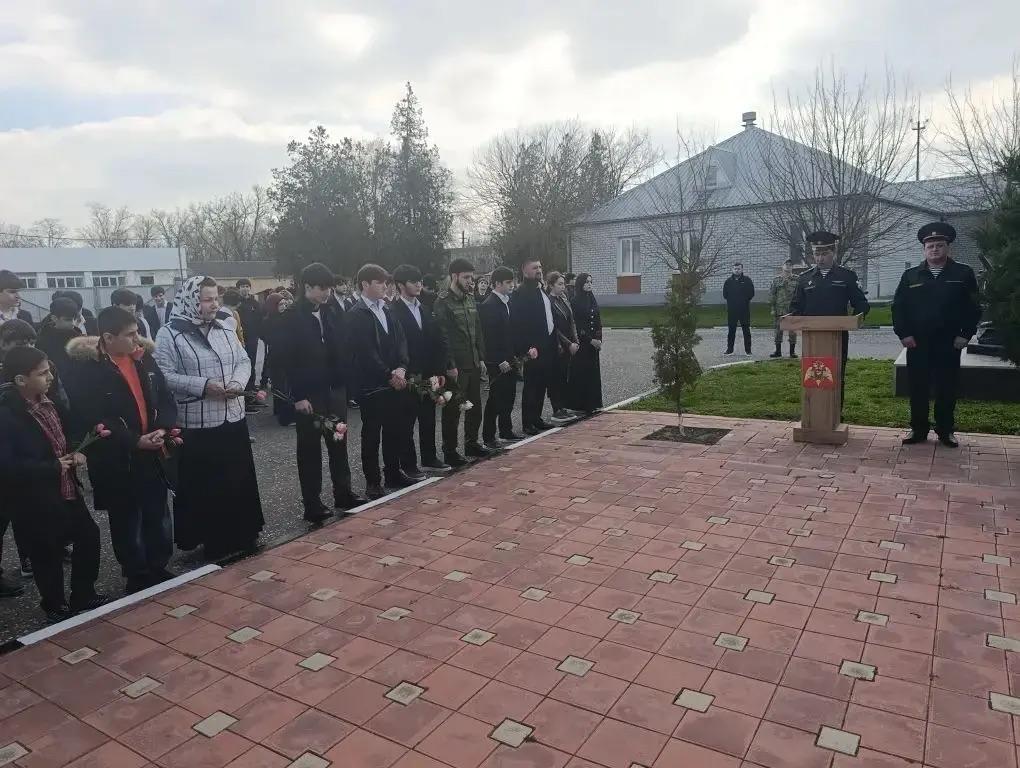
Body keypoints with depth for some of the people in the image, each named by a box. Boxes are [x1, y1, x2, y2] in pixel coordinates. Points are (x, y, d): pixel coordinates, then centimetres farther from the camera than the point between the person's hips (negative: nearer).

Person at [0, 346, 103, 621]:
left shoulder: (49, 402, 0)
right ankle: (55, 607, 32)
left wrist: (74, 452, -3)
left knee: (89, 535, 16)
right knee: (47, 553, 10)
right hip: (36, 500, -7)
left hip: (67, 490, 7)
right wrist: (53, 467, -20)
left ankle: (84, 595, 35)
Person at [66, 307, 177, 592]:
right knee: (127, 522, 11)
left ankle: (159, 570, 32)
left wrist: (163, 429, -12)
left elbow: (165, 399, 6)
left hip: (153, 454, 5)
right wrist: (134, 442, -21)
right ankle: (138, 579, 27)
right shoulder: (88, 370, -13)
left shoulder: (144, 358, 3)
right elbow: (91, 420, -16)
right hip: (117, 461, -5)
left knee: (159, 518, 14)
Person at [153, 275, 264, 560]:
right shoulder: (170, 334, -8)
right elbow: (164, 375, -14)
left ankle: (242, 535, 28)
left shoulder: (224, 330, 9)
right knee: (202, 486, 4)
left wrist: (238, 382, -8)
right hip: (196, 425, -5)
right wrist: (202, 385, -21)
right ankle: (213, 541, 18)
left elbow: (244, 361, 13)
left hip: (233, 419, 6)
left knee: (239, 480, 13)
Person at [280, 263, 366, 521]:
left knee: (339, 443, 12)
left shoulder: (333, 315, 7)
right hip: (308, 395, -5)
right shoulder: (292, 318, -9)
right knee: (310, 449, 5)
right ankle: (312, 503, 14)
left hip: (335, 391, 5)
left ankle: (343, 494, 25)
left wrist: (344, 384, 3)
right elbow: (287, 360, -11)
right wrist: (298, 396, -14)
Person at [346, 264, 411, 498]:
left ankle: (394, 473, 27)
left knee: (394, 430, 13)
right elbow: (366, 352, -15)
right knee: (371, 434, 4)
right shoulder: (356, 314, -10)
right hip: (370, 384, -6)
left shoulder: (386, 309, 11)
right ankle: (373, 483, 13)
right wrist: (389, 376, -14)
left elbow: (400, 339, 8)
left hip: (393, 381, 6)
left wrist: (401, 368, -8)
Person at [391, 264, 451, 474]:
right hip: (408, 378, -7)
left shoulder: (424, 309, 12)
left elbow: (437, 342, 11)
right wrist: (410, 374, -16)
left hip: (429, 376, 7)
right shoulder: (393, 311, -11)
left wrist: (439, 371, 5)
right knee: (407, 422, 5)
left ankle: (429, 458, 29)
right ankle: (408, 465, 15)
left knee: (428, 419, 15)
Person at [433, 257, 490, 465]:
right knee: (452, 410, 2)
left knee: (475, 406, 15)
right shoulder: (443, 303, -11)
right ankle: (450, 451, 13)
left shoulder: (471, 301, 12)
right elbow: (443, 337, -16)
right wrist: (450, 366, -18)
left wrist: (481, 358, 11)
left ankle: (471, 444, 30)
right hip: (456, 367, -7)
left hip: (473, 364, 7)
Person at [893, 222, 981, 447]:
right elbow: (898, 307, 5)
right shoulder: (911, 276, 7)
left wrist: (965, 334, -5)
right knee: (917, 388, 4)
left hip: (949, 344, -1)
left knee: (947, 388, 5)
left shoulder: (964, 274, 4)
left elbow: (973, 308, 3)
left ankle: (946, 431, 17)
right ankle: (918, 429, 14)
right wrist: (903, 334, -4)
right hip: (917, 343, 1)